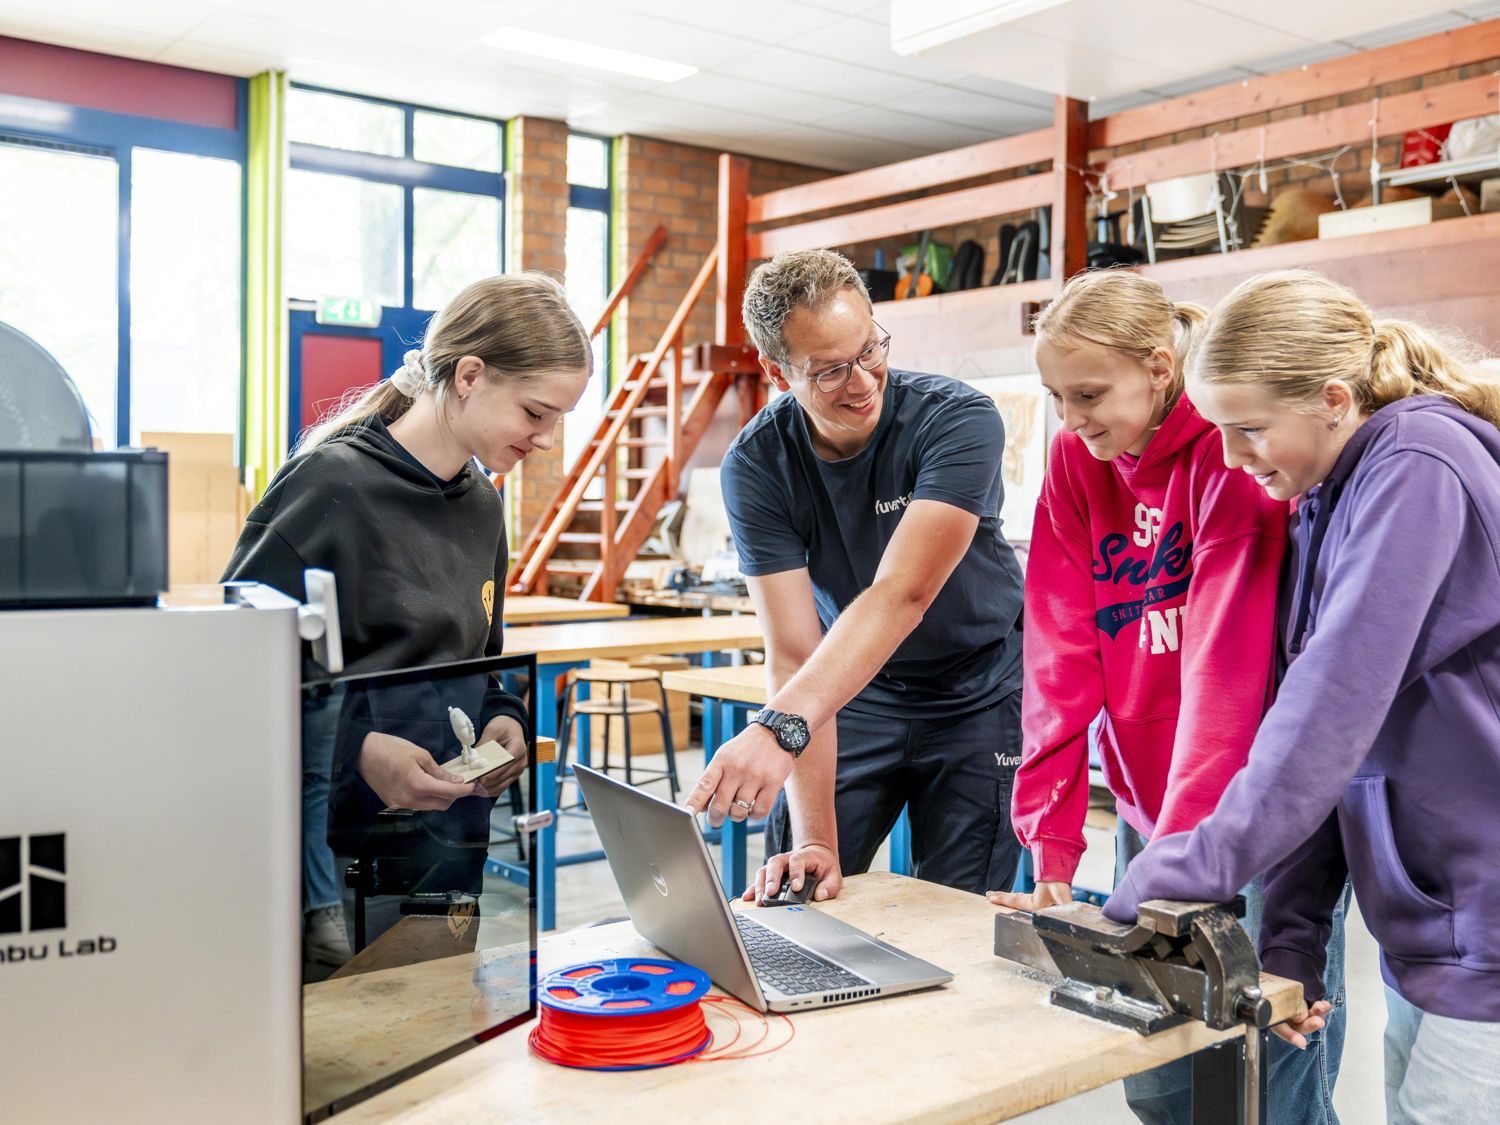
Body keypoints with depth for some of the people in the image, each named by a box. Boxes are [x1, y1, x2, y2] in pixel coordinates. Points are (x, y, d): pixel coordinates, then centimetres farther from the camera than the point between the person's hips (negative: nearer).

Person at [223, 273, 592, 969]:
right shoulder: (333, 483, -13)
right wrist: (359, 750, -24)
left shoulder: (481, 505, 11)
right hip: (335, 844, -7)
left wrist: (503, 719, 0)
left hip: (446, 835, 7)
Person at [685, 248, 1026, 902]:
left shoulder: (960, 422, -25)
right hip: (852, 694, 2)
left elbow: (901, 596, -38)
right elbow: (795, 651, -24)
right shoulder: (755, 466, -19)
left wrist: (780, 727, -53)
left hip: (976, 696, -1)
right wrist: (814, 840, -31)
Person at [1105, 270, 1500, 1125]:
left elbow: (1340, 697, -23)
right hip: (1424, 925, 8)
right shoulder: (1330, 497, 10)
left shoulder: (1418, 464, -16)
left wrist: (1206, 864, -20)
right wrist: (1291, 934, 2)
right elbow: (1326, 726, 7)